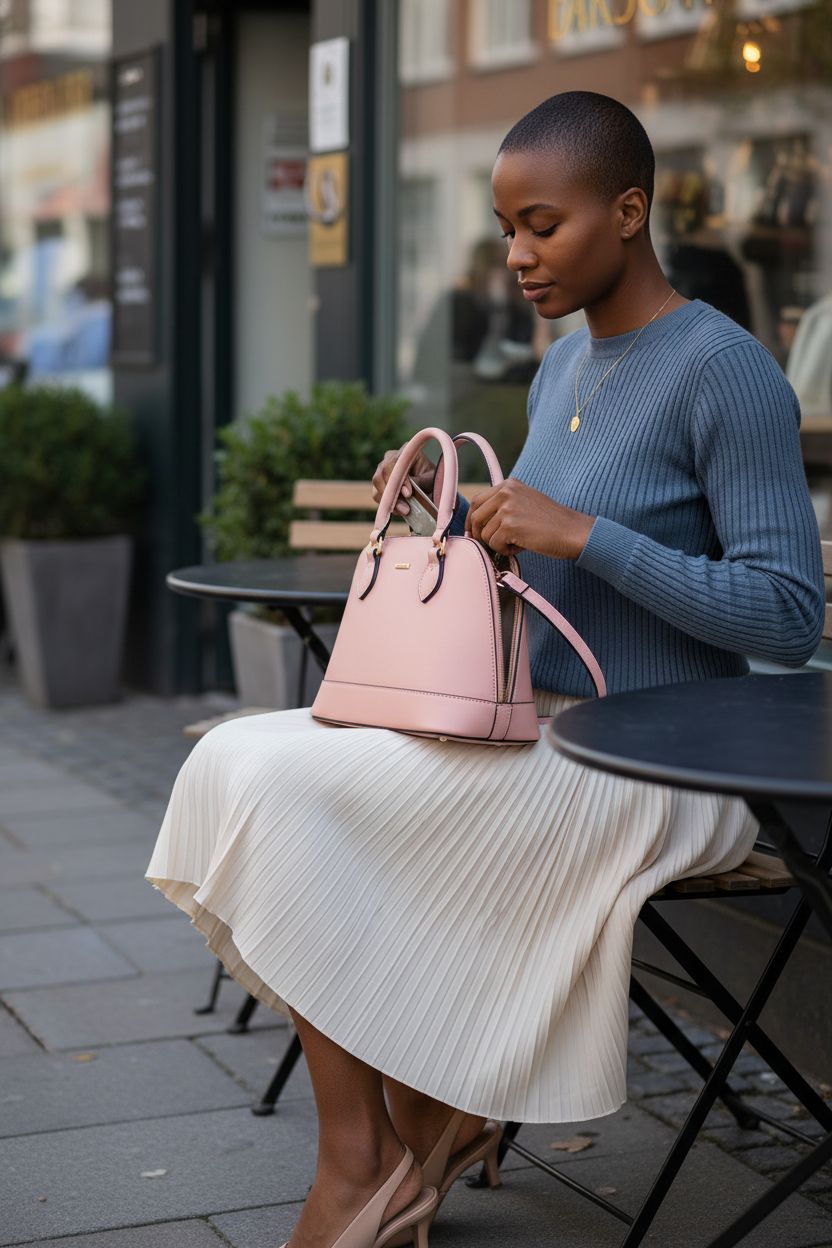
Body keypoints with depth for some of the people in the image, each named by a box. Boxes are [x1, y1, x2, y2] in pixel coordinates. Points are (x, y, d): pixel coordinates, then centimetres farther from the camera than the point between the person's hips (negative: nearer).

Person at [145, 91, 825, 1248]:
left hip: (656, 765, -8)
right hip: (541, 728, 9)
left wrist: (583, 533, -23)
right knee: (242, 765, -8)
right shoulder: (562, 368, 12)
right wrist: (452, 514, 1)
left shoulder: (728, 371, -13)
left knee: (287, 788, -19)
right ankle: (434, 1109, -1)